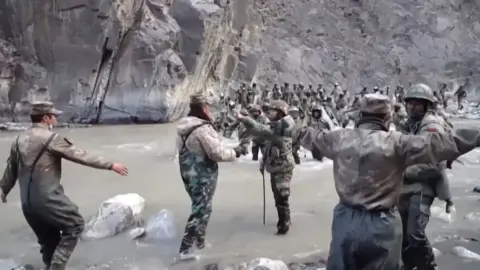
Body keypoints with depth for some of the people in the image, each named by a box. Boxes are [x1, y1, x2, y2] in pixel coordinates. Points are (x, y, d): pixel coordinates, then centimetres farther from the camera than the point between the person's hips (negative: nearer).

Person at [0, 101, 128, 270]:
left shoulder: (20, 139, 12)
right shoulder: (51, 138, -12)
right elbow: (82, 156, -13)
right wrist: (111, 165, -7)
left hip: (27, 202, 8)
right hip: (48, 199, -8)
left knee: (48, 239, 19)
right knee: (75, 225, 8)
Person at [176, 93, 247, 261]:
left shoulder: (183, 127, 6)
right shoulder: (203, 129, -23)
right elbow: (217, 153, -22)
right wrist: (235, 152, -8)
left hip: (189, 174, 9)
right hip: (203, 176, -9)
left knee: (201, 207, 25)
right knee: (200, 211, 0)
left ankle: (199, 240, 38)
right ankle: (185, 250, 2)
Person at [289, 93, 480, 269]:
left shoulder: (340, 138, -2)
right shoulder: (396, 142, -16)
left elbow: (314, 137, 17)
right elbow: (437, 144, -17)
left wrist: (295, 131, 37)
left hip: (345, 220, 4)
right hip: (380, 225, -4)